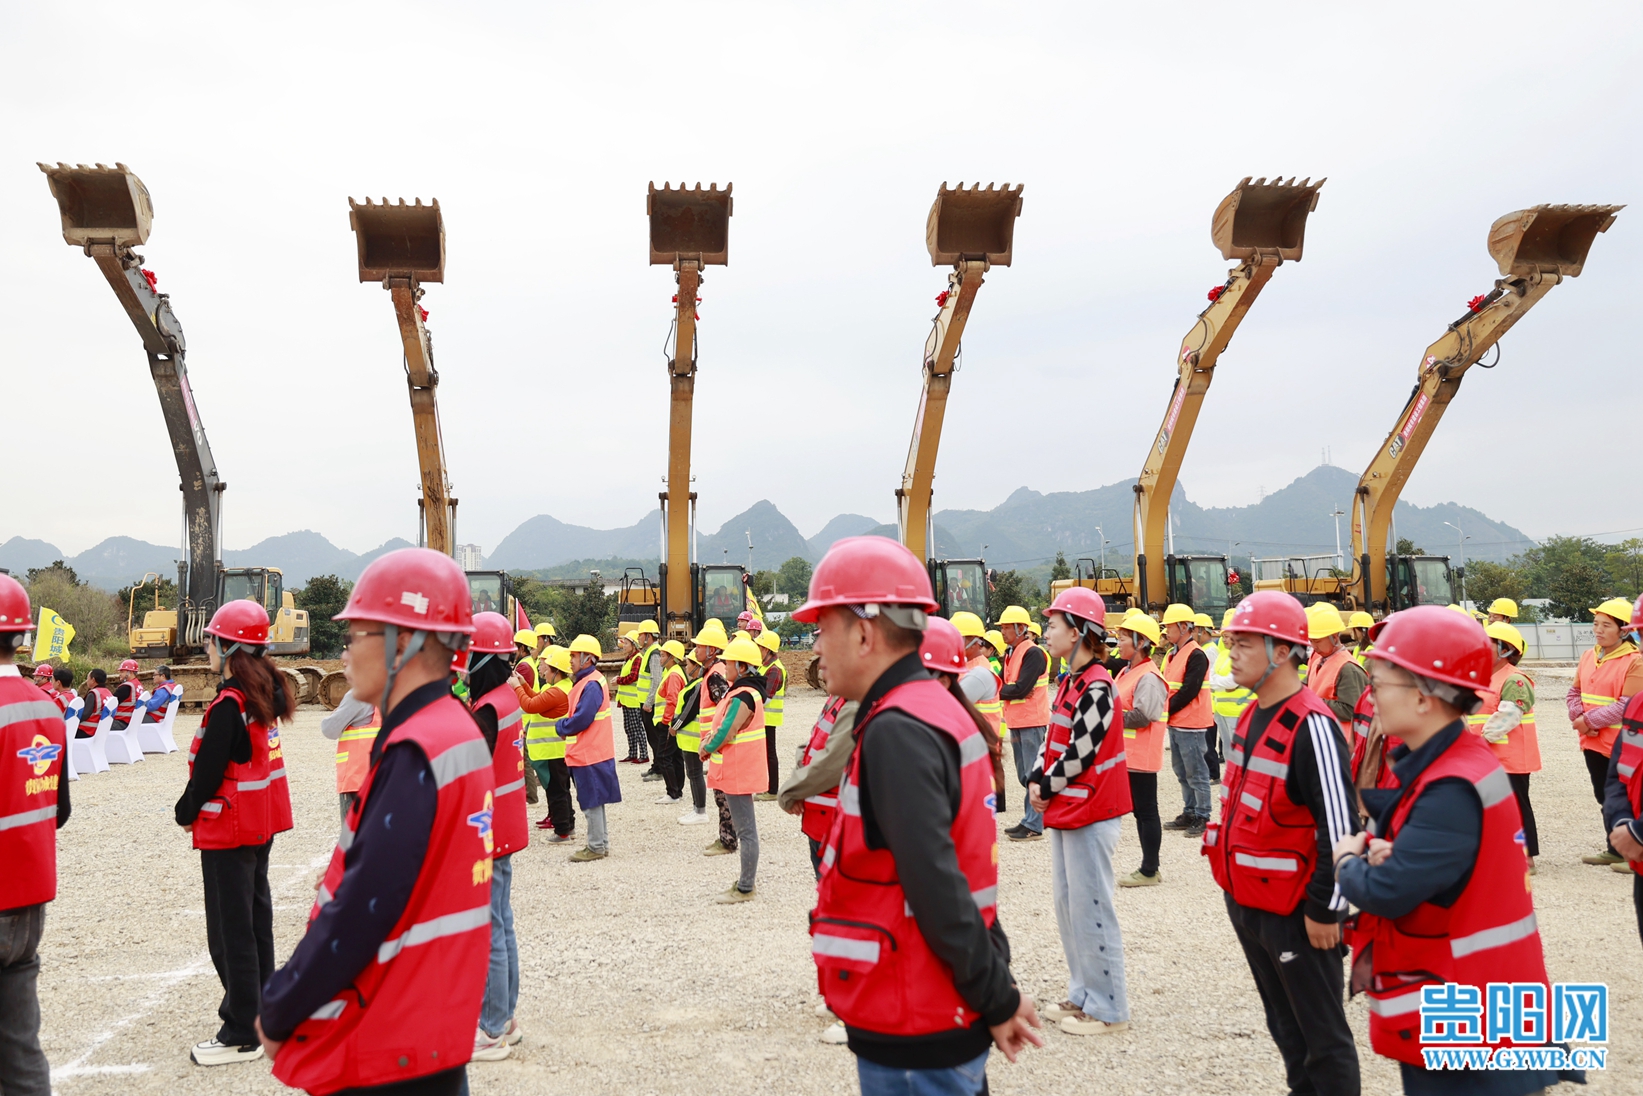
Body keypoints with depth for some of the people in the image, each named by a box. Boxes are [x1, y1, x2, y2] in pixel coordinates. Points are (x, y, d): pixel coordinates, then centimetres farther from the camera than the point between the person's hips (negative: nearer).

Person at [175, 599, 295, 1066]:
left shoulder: (229, 705, -22)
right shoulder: (267, 693, 4)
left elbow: (209, 770, -19)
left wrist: (186, 812, -2)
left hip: (228, 830, -9)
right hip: (264, 824, 9)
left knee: (231, 930, 0)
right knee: (255, 914, 19)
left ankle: (242, 1035, 7)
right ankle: (256, 1007, 33)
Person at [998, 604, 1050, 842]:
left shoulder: (1033, 653, -14)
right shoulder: (1011, 653, 15)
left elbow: (1021, 688, -21)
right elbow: (1004, 683, 13)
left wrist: (1000, 691, -8)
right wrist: (1005, 690, -8)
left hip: (1032, 721, -9)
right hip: (1016, 721, 9)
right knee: (1024, 775, 14)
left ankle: (1034, 826, -3)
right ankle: (1029, 820, 21)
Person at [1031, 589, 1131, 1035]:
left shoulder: (1097, 689, -19)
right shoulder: (1068, 684, 12)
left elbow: (1080, 752, -21)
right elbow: (1053, 740, 15)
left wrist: (1046, 787, -9)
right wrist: (1037, 781, 0)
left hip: (1090, 812, -10)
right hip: (1063, 810, 10)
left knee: (1090, 909, -2)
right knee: (1066, 903, 16)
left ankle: (1108, 1009, 10)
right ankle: (1082, 995, 29)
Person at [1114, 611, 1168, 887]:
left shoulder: (1149, 677, -17)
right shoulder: (1127, 672, 13)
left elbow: (1142, 716, -23)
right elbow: (1118, 705, 19)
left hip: (1142, 755, -10)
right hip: (1128, 754, 10)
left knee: (1147, 810, -1)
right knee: (1139, 811, 15)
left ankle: (1149, 870, 7)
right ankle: (1149, 866, 24)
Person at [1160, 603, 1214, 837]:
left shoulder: (1196, 656, -16)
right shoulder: (1174, 654, 12)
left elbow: (1188, 692, -21)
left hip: (1191, 724, -9)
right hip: (1175, 723, 9)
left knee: (1196, 773, -1)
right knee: (1182, 772, 16)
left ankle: (1202, 817, 7)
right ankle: (1189, 813, 25)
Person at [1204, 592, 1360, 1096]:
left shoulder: (1312, 726, -20)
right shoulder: (1251, 717, 8)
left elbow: (1339, 826, -20)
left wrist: (1325, 908, -17)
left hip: (1294, 910, -9)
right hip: (1245, 900, 9)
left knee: (1321, 1032, 6)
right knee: (1283, 1022, 21)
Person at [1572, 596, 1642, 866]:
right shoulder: (1588, 656, 8)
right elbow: (1573, 692, 10)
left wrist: (1590, 720, -17)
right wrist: (1579, 718, -8)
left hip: (1620, 743, -7)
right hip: (1592, 741, 7)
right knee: (1604, 796, 16)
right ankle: (1615, 850, 29)